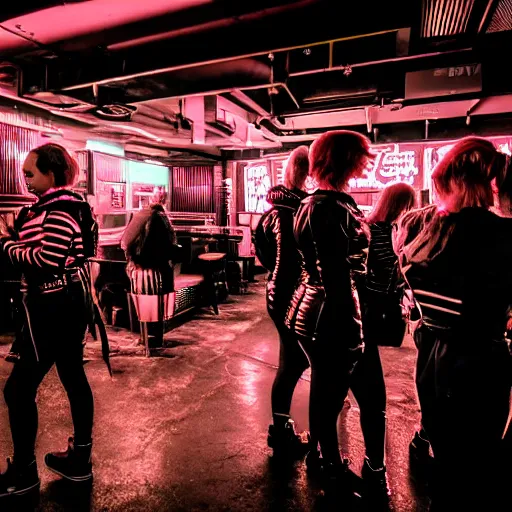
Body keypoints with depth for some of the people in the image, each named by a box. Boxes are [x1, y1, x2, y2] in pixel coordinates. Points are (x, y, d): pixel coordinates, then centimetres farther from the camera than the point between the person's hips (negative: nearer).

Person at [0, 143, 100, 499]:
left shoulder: (59, 211, -17)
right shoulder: (68, 205, 15)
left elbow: (47, 259, -25)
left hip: (55, 307, -11)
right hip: (69, 302, 11)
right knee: (74, 377, 15)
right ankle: (80, 459, 30)